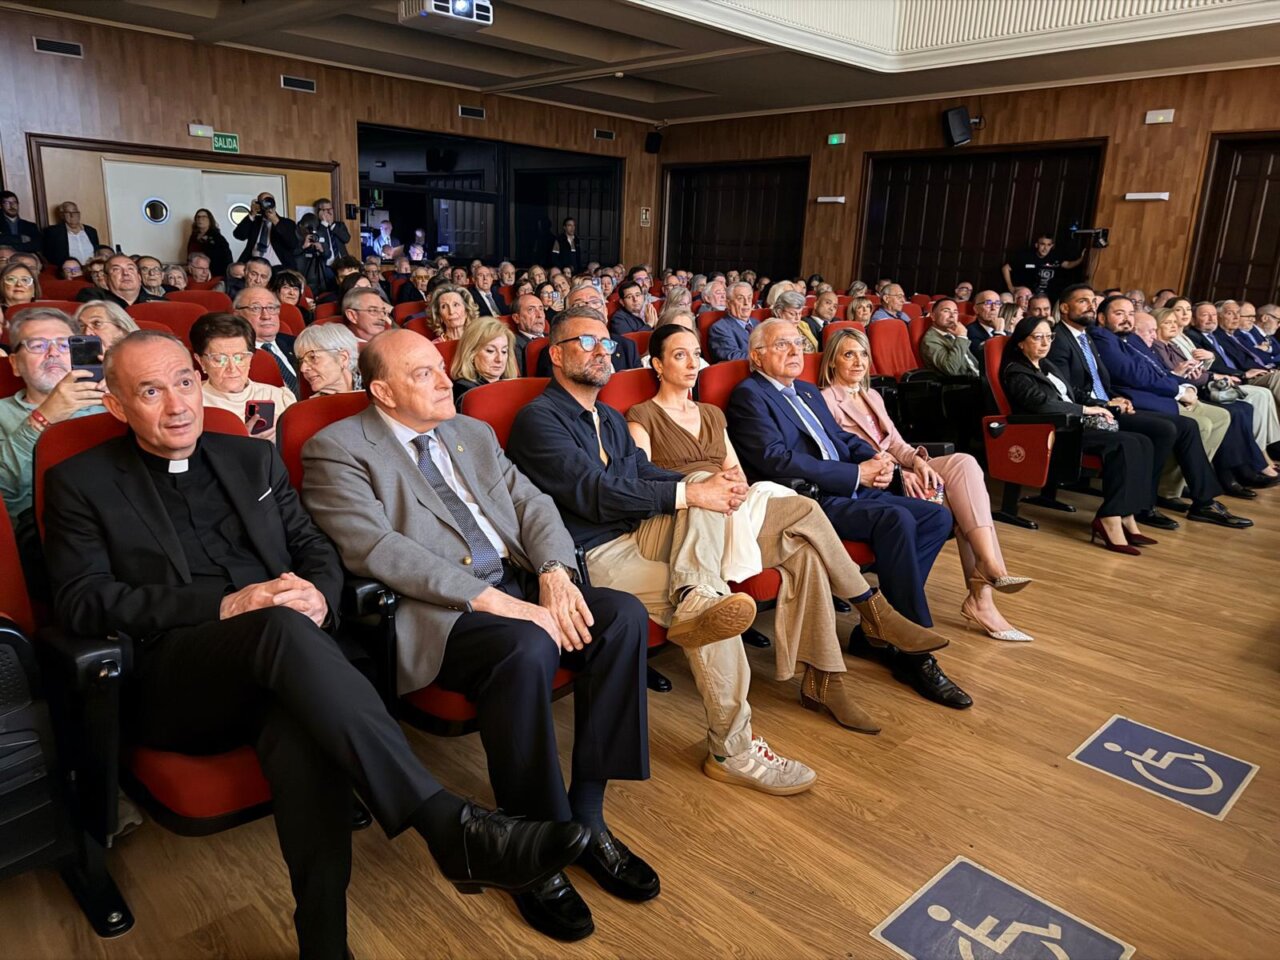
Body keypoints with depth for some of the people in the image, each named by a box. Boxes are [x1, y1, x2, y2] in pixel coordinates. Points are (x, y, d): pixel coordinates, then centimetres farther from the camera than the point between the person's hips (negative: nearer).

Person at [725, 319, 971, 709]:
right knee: (897, 519, -29)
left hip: (852, 489, 9)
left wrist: (876, 459, 0)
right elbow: (776, 460, -16)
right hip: (811, 501, -9)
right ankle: (915, 654, -20)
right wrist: (857, 474, -15)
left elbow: (843, 438, 25)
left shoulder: (807, 391, 26)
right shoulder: (749, 395, -3)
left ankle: (878, 630, -5)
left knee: (937, 517, -5)